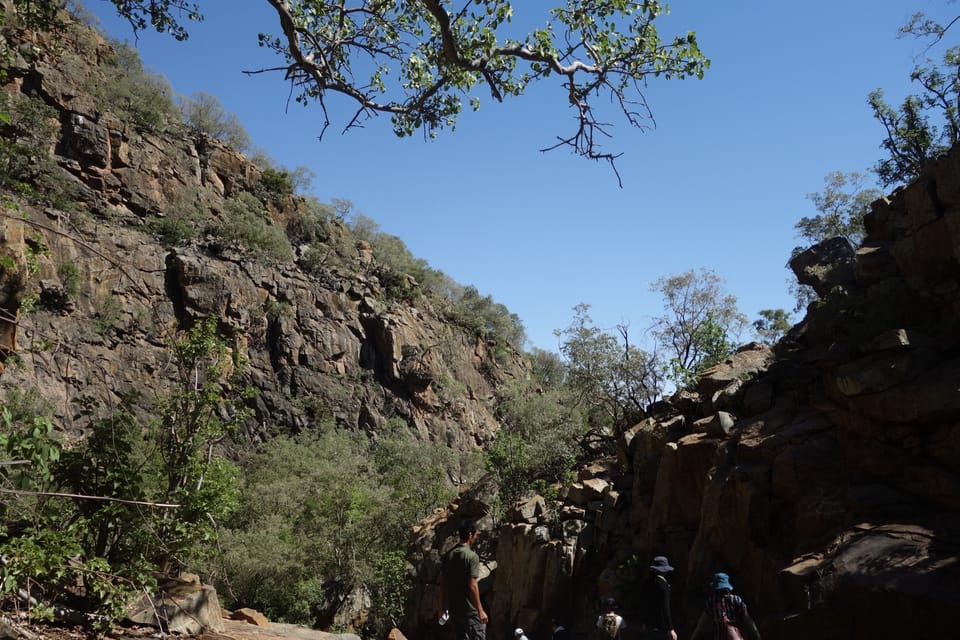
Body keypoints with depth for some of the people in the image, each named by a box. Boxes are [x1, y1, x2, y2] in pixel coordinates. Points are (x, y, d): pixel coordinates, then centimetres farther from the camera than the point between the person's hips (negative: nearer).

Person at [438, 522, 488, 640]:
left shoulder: (448, 555, 5)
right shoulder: (472, 556, -16)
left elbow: (443, 582, 8)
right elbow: (472, 586, -20)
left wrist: (443, 605, 17)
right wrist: (480, 610, -14)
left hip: (453, 608, 7)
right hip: (470, 610, -7)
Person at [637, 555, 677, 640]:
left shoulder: (645, 581, 5)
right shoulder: (663, 584, -17)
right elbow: (665, 607, -20)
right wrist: (671, 629, -19)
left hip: (649, 624, 7)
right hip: (660, 625, -7)